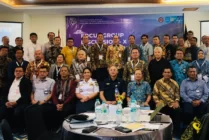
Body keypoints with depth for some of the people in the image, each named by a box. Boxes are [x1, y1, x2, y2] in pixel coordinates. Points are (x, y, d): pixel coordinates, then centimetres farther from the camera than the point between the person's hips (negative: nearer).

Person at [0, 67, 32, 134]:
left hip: (20, 103, -4)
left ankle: (19, 131, -13)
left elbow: (27, 95, -5)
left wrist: (16, 102, -16)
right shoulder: (10, 81, 22)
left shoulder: (27, 81, 6)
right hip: (9, 103, 5)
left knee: (17, 112, -35)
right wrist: (6, 102, -4)